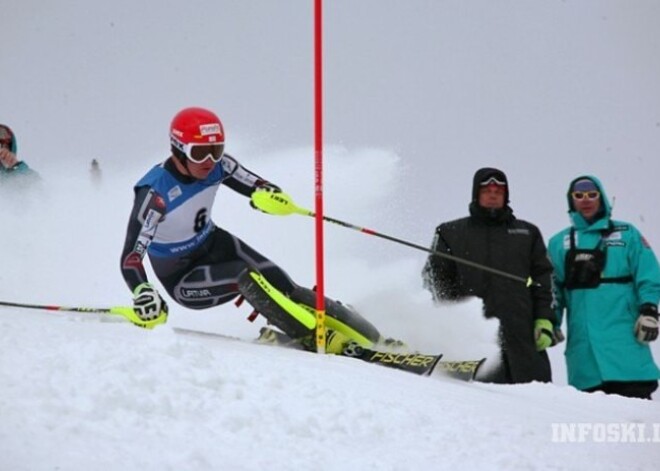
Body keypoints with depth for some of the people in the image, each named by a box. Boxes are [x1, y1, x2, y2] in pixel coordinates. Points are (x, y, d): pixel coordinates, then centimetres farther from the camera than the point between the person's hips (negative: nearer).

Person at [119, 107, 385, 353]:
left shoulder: (217, 166, -15)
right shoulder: (156, 192, -30)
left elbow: (257, 186, -9)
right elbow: (131, 258, -32)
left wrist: (270, 196, -35)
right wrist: (144, 295, -52)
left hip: (214, 244, 5)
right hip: (181, 278, -5)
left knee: (275, 279, -18)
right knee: (246, 277, -31)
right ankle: (314, 338, -29)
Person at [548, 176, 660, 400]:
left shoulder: (626, 234, 10)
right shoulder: (558, 243, 17)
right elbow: (553, 289, 16)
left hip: (624, 338, -2)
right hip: (583, 345, 2)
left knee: (635, 395, -12)